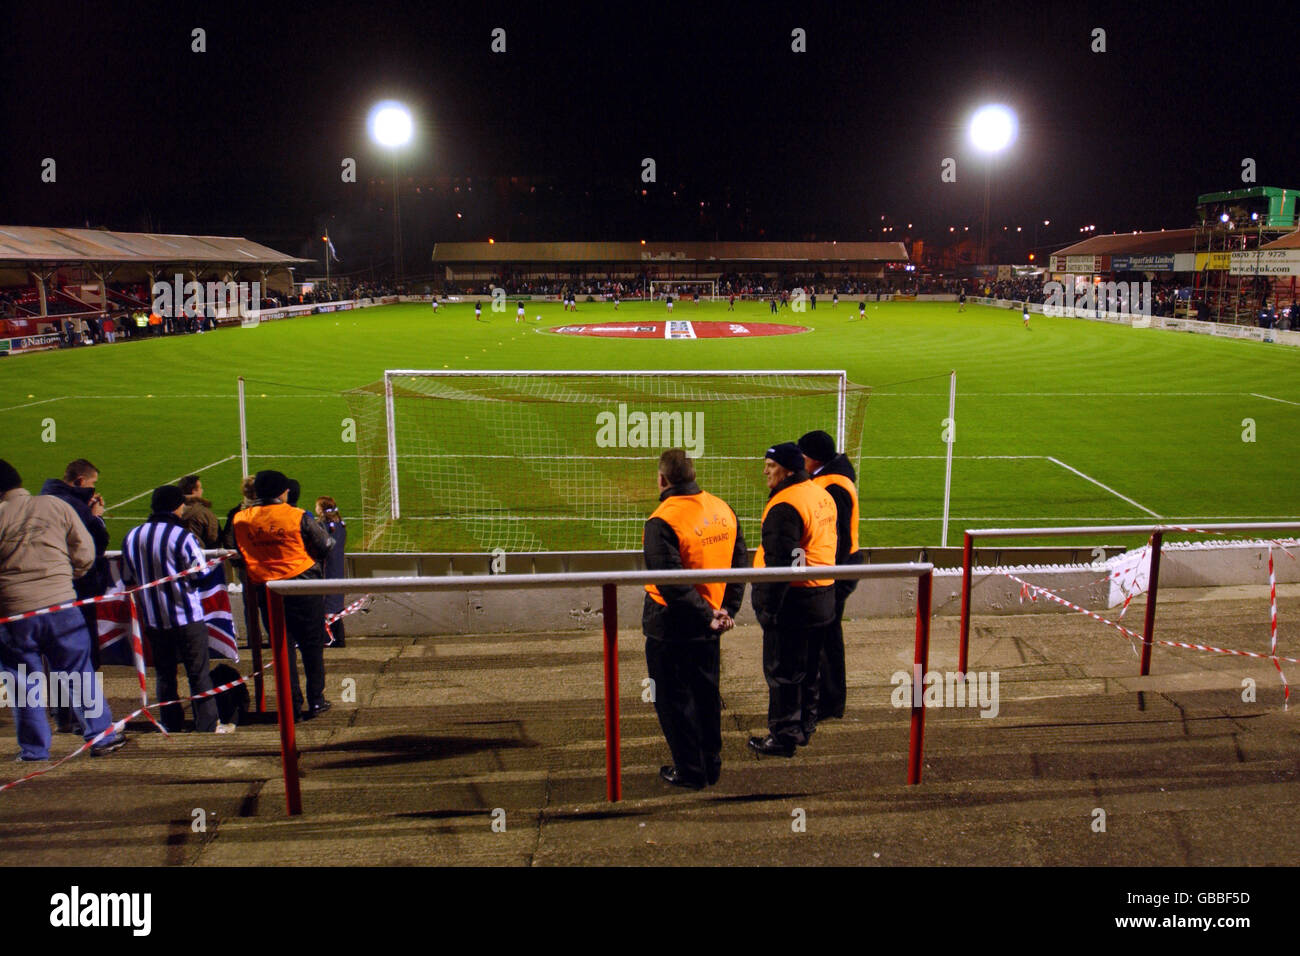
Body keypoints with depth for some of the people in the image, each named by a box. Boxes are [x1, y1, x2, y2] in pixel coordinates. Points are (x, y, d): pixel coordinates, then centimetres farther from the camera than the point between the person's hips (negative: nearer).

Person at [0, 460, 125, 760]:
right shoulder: (56, 505, 2)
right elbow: (85, 553, 3)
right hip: (61, 604, 1)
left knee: (24, 684, 11)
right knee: (79, 674, 11)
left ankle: (34, 749, 17)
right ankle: (101, 735, 13)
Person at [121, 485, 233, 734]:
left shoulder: (132, 537, 3)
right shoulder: (183, 536, -15)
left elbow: (128, 580, 10)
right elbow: (200, 575, -13)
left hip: (153, 619, 5)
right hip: (187, 616, -5)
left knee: (164, 673, 15)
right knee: (199, 673, 4)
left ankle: (170, 723, 22)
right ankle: (208, 723, 9)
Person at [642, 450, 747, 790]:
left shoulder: (662, 522, -22)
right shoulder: (723, 510, 1)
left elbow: (671, 583, -25)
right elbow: (740, 564, 6)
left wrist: (707, 616, -16)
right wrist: (726, 610, 5)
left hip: (671, 629, -7)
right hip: (707, 632, 7)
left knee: (674, 700, 9)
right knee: (706, 694, 20)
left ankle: (690, 771, 20)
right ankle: (711, 766, 32)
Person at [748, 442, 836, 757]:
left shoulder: (785, 506, -20)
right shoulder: (822, 495, 11)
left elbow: (780, 562, -24)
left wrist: (768, 607, -19)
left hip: (793, 601, -9)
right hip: (822, 598, 9)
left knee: (781, 672, 2)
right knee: (806, 667, 20)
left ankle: (783, 736, 11)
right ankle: (804, 725, 33)